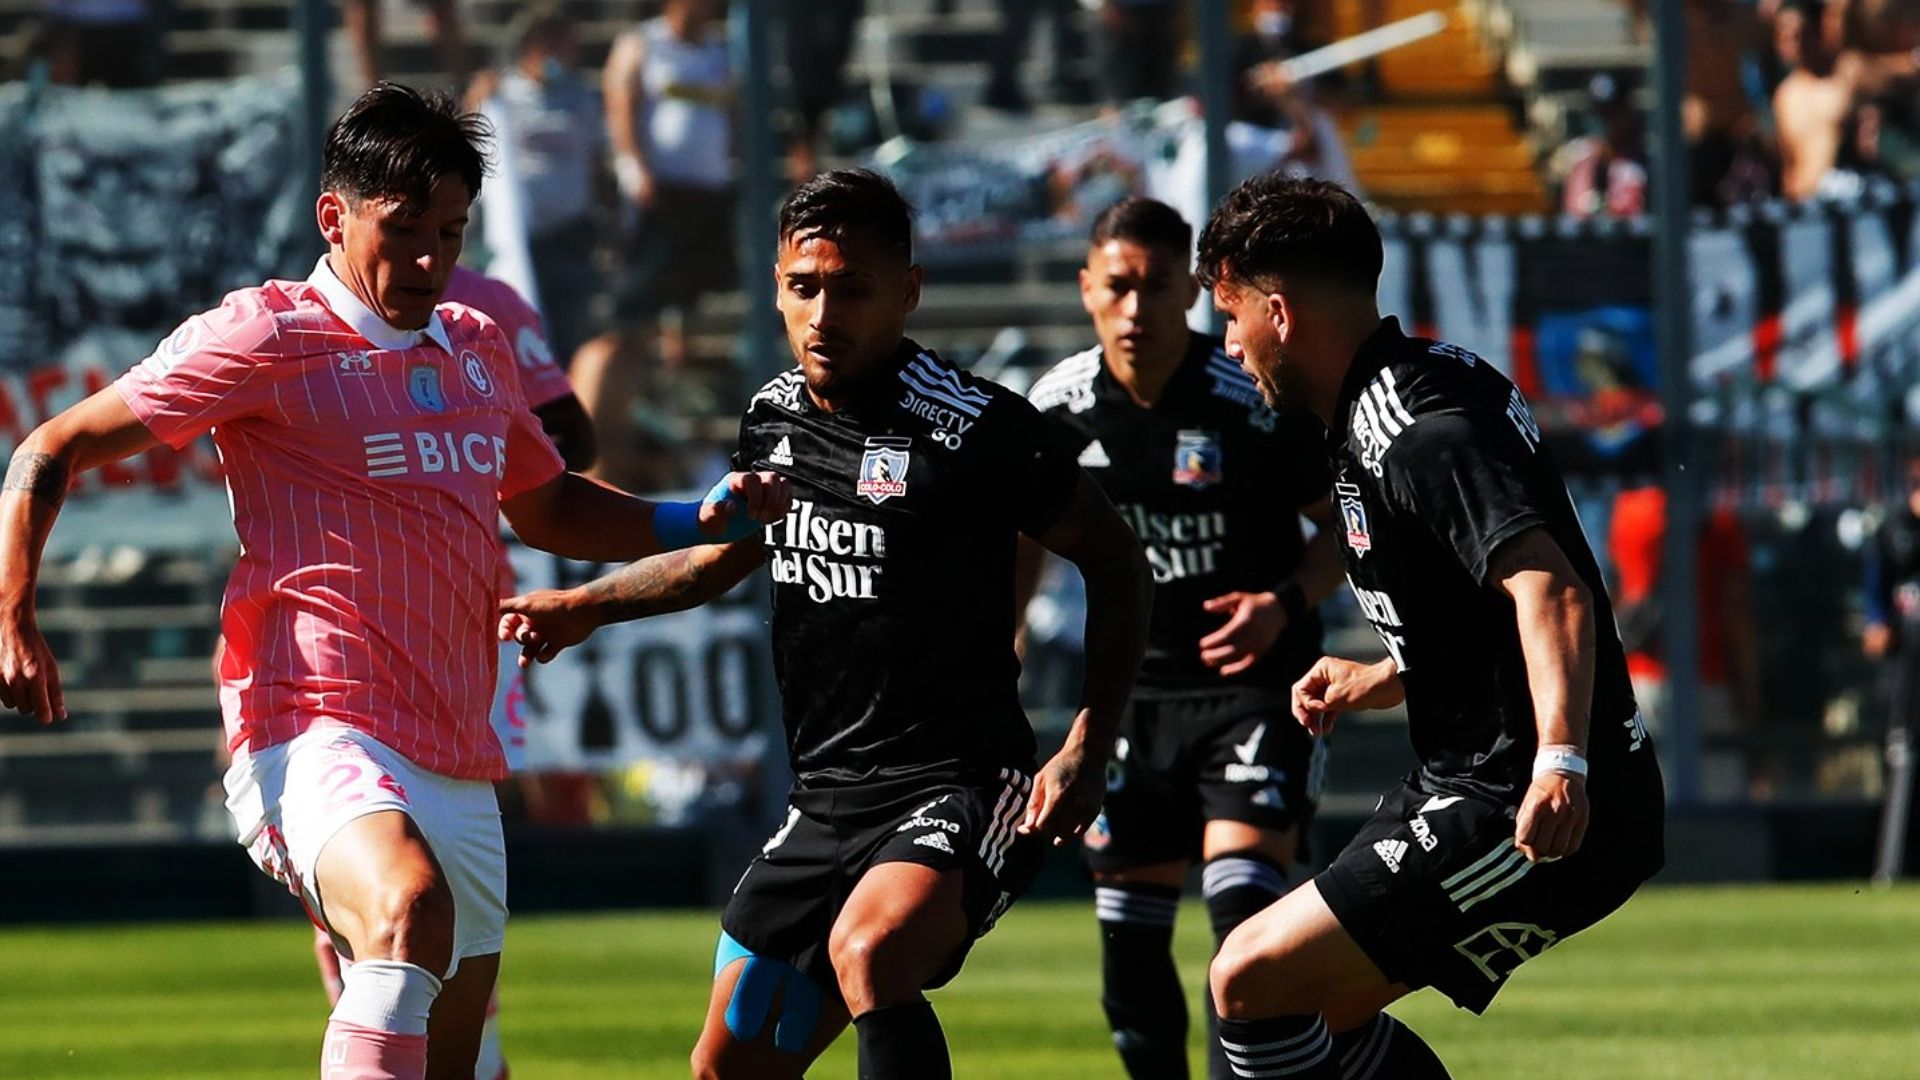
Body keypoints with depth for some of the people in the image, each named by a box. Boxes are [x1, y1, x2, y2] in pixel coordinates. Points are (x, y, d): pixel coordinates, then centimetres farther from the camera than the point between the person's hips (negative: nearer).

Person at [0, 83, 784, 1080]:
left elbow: (547, 508, 35)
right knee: (410, 909, -36)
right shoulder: (267, 336, -3)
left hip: (458, 767, 8)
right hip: (313, 732, -8)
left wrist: (699, 521, 20)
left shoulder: (479, 349, 18)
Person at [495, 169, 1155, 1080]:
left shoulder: (973, 427, -14)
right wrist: (583, 607, 24)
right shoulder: (772, 416, 7)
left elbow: (1118, 566, -7)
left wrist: (1087, 749, -15)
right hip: (826, 800, 8)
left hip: (958, 790, -8)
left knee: (868, 951, -37)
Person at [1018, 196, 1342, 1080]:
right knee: (1129, 938, 6)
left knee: (1245, 899, -19)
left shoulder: (1256, 401, -15)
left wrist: (1287, 602, -23)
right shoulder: (1059, 408, -3)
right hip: (1132, 692, 4)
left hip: (1255, 683, -4)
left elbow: (1343, 524, -5)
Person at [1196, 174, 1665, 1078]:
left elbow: (1551, 590, -31)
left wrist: (1561, 763, -43)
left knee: (1252, 983, -13)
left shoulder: (1417, 432, -18)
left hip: (1539, 820, -11)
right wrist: (1382, 682, 31)